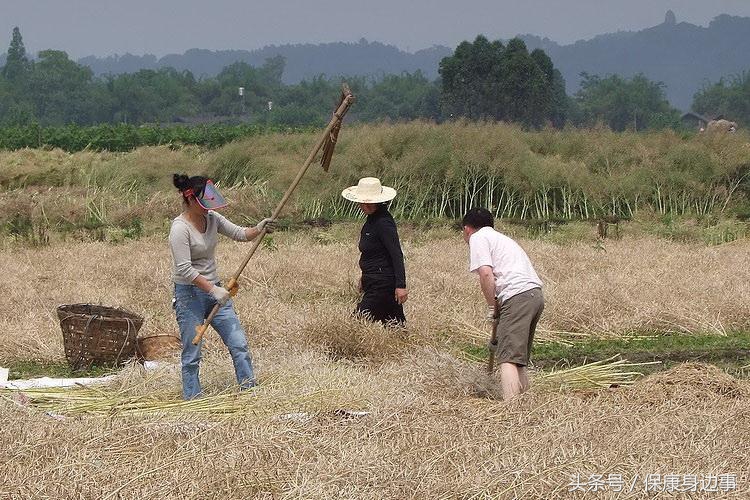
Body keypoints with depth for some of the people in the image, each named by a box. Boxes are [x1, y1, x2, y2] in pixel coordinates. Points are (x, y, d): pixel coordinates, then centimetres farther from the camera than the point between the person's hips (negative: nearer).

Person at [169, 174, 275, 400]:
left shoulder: (212, 218, 3)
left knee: (239, 344, 4)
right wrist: (213, 290, -25)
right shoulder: (180, 228, -18)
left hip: (214, 289, 7)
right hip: (189, 293, -7)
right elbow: (185, 270, -22)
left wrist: (258, 229, -14)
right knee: (192, 355, -1)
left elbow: (239, 233, 8)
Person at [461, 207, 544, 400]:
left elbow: (486, 273, -9)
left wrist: (492, 306, 1)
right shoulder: (502, 238, 33)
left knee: (508, 357, -13)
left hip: (518, 296, -8)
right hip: (536, 293, 9)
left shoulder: (478, 238, 6)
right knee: (519, 358, 16)